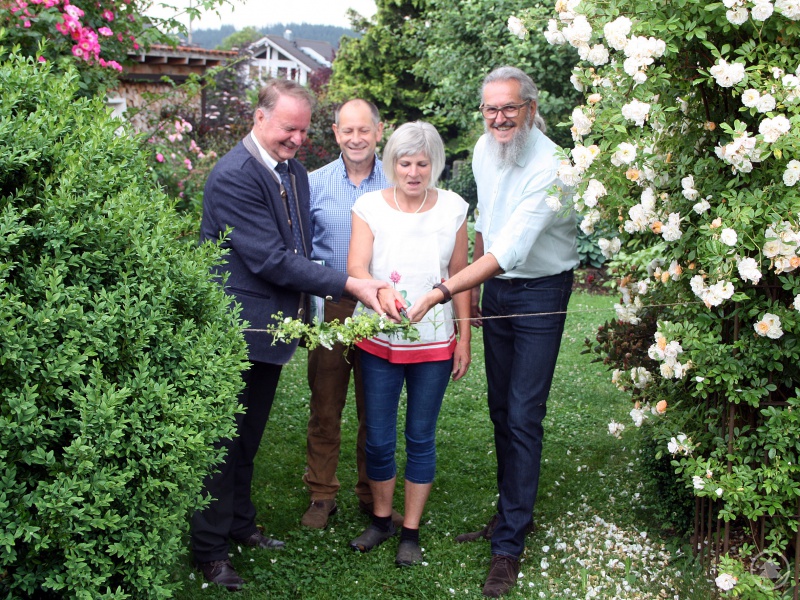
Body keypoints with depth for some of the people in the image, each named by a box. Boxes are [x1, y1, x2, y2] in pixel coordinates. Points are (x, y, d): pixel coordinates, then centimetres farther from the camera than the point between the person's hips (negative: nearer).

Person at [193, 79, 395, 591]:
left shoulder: (295, 171, 8)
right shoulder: (234, 175, -20)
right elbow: (270, 259, -25)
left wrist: (302, 308, 13)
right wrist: (348, 285, -25)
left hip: (270, 327, 8)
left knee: (249, 437, 20)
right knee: (224, 439, 4)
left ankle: (240, 524, 37)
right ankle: (210, 548, 18)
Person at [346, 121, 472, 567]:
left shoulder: (453, 208, 0)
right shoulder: (370, 206, -3)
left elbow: (460, 277, 4)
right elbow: (356, 267, -14)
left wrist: (464, 339, 2)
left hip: (435, 344, 0)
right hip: (379, 342, 0)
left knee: (421, 438, 9)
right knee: (379, 438, 8)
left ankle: (411, 531, 24)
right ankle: (382, 519, 31)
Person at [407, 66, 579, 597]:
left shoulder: (549, 167, -24)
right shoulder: (484, 152, 1)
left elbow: (510, 251, -32)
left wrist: (441, 292, -38)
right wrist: (471, 293, 17)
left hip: (540, 292, -7)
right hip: (493, 286, 7)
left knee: (524, 417, -5)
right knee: (500, 410, 13)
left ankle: (510, 544, 4)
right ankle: (512, 514, 29)